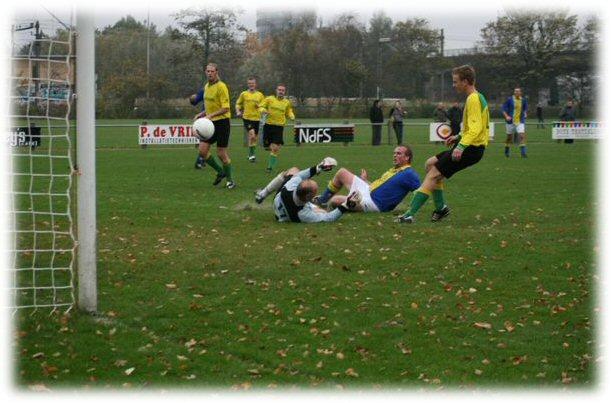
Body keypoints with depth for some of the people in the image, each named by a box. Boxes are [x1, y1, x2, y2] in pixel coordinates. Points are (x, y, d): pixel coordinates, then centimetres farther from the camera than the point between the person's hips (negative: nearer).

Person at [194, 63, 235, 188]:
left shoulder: (221, 86, -13)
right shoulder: (206, 87, 12)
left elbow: (225, 108, -18)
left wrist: (211, 115, -26)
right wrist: (201, 114, 11)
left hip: (221, 122, -7)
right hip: (210, 123, 7)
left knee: (221, 153, -3)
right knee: (202, 150, -2)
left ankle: (230, 180, 12)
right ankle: (220, 171, 18)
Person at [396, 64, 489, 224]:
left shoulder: (473, 99, -15)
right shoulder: (479, 97, 16)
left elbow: (475, 128, -25)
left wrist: (461, 146, -33)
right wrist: (459, 137, 20)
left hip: (471, 148, -10)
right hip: (471, 146, 10)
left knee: (433, 174, -13)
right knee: (430, 164, 17)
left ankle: (410, 215, -18)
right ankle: (441, 207, 15)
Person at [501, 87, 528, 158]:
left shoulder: (523, 100, 3)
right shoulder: (510, 99, -6)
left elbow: (526, 108, 22)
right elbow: (503, 108, -4)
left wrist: (525, 114, 6)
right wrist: (506, 116, -17)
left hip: (520, 122, 2)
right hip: (510, 122, -2)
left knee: (522, 136, -14)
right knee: (509, 137, 8)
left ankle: (523, 153, -13)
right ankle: (506, 152, 29)